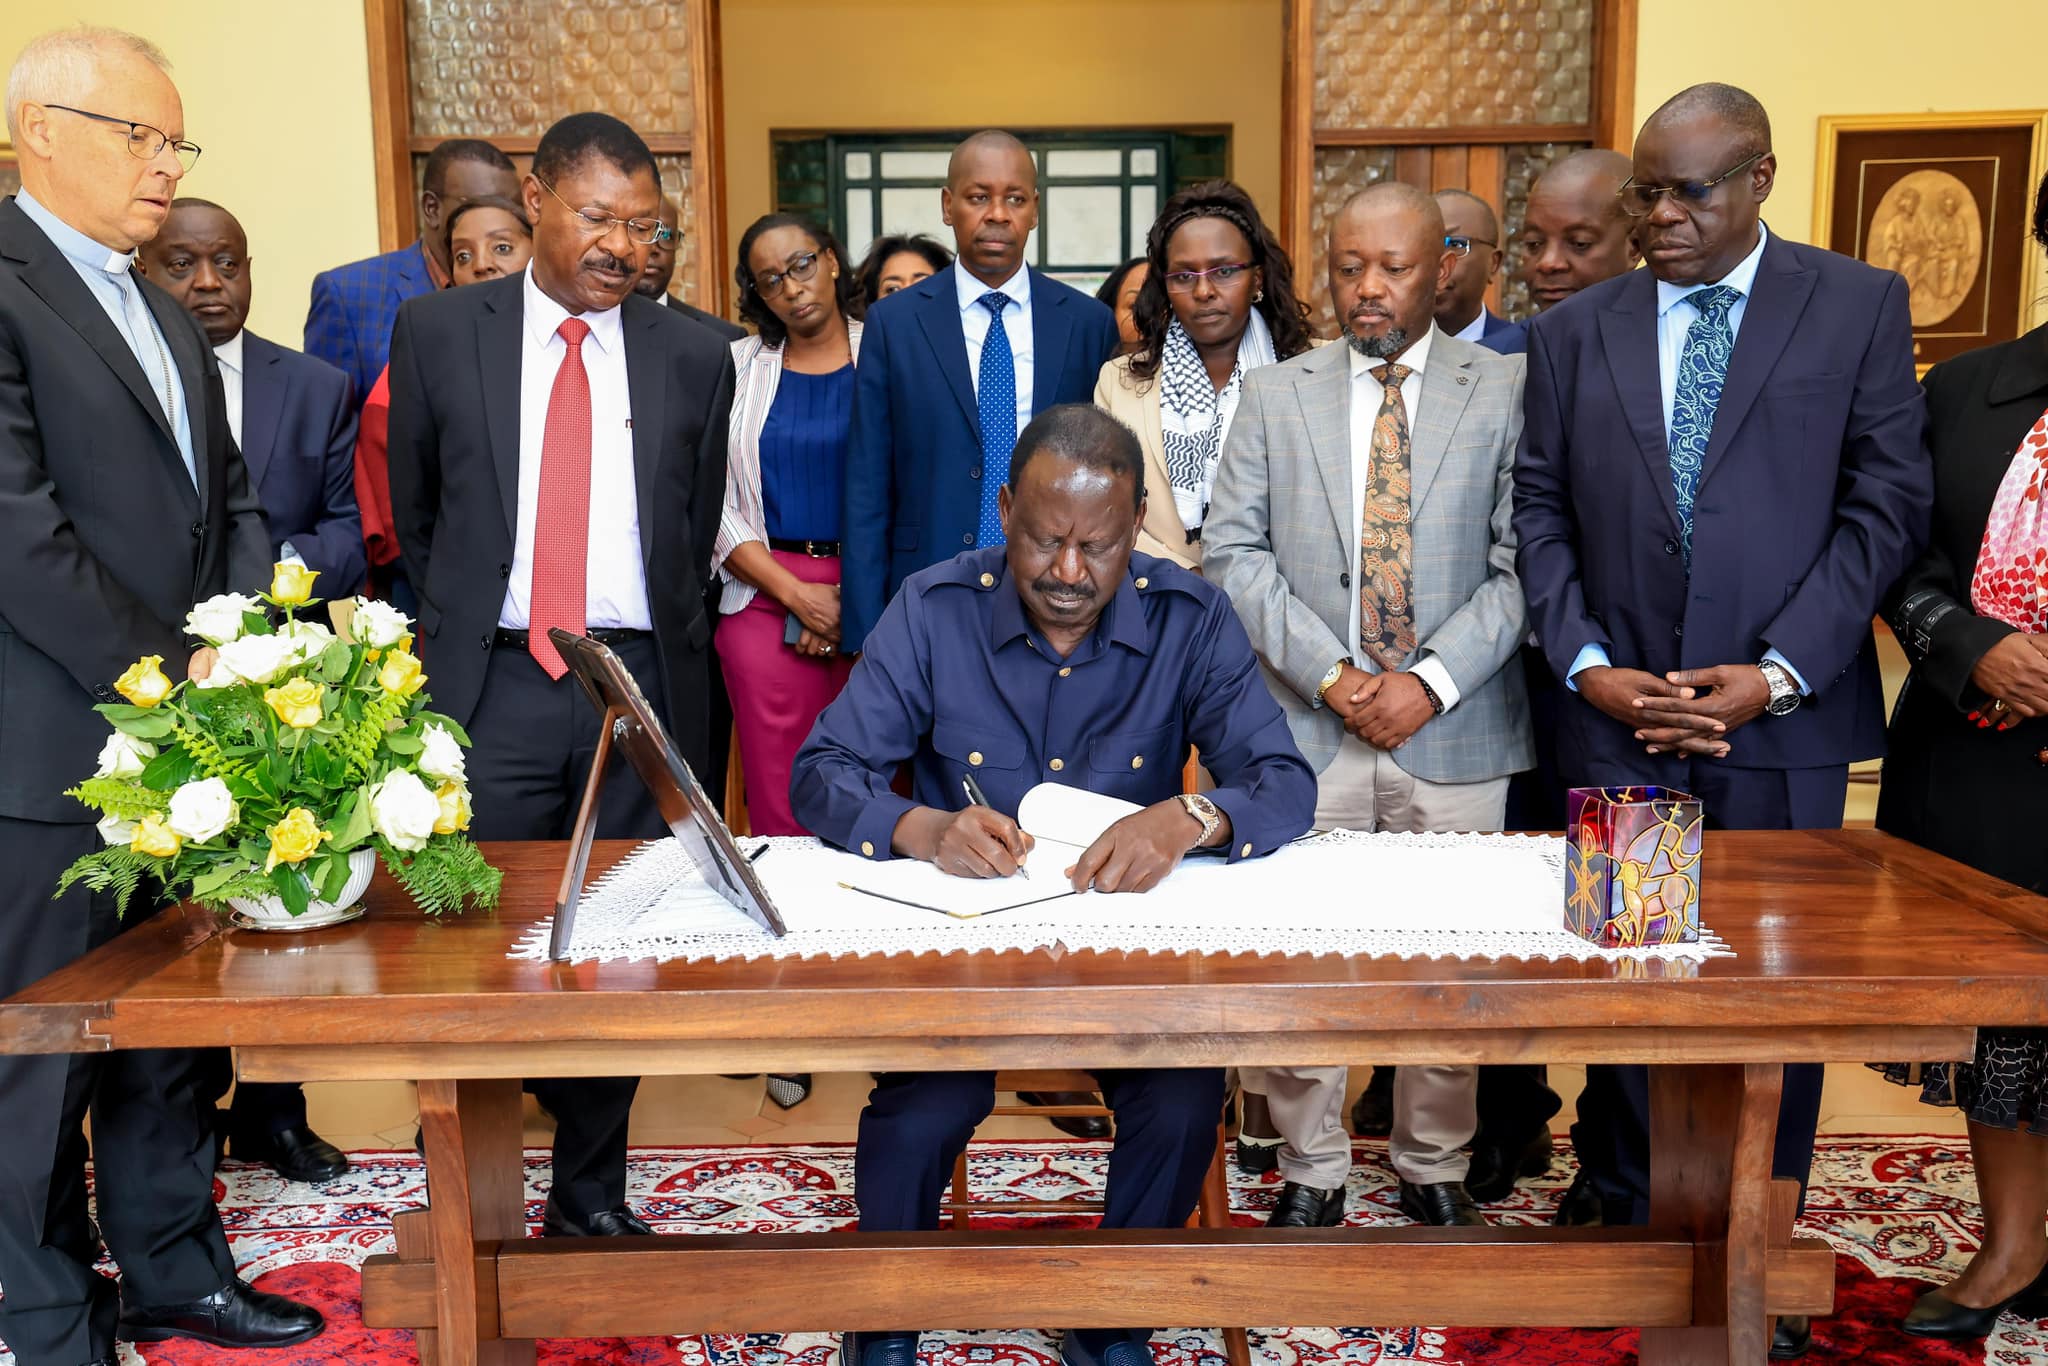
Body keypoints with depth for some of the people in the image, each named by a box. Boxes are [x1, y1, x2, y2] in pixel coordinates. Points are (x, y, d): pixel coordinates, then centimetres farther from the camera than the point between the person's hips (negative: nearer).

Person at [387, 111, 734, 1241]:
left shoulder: (693, 355, 7)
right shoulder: (439, 330, 5)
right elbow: (413, 512, 14)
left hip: (640, 688, 1)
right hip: (492, 684, 0)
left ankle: (591, 1191, 23)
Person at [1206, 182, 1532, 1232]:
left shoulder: (1505, 391, 3)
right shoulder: (1276, 394, 7)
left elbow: (1522, 564, -2)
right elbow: (1233, 552, 0)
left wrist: (1431, 680, -13)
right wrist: (1328, 672, -10)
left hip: (1454, 731, 0)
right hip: (1306, 727, 1)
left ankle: (1433, 1167, 32)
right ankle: (1312, 1170, 26)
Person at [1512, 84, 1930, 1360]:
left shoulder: (1859, 306, 2)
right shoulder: (1574, 332, 7)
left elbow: (1886, 506, -3)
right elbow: (1542, 515, 6)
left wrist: (1773, 673, -11)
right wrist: (1586, 664, -6)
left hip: (1782, 721, -1)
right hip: (1618, 716, 1)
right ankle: (1615, 1206, 29)